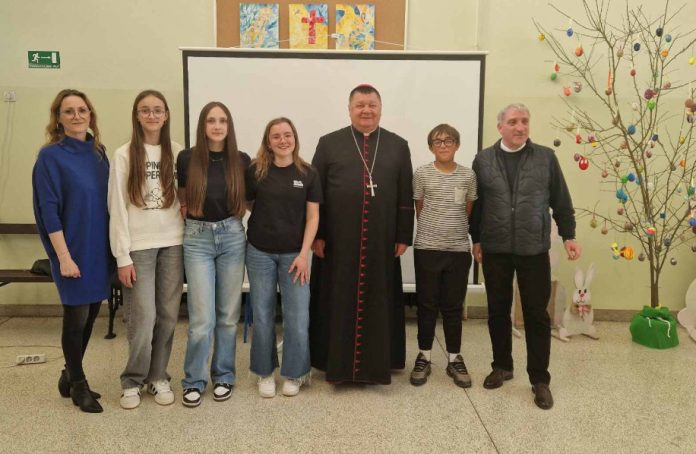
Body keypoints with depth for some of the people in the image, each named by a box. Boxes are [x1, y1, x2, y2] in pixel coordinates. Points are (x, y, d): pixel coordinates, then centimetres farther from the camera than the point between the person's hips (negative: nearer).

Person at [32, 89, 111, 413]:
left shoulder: (98, 151, 7)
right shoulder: (50, 156, -10)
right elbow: (49, 210, -13)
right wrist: (64, 256, -17)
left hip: (99, 248, 6)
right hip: (73, 250, -6)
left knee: (91, 313, 14)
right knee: (76, 316, 5)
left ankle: (70, 376, 32)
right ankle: (78, 385, 23)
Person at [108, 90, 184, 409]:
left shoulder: (177, 153, 6)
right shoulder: (124, 155, -2)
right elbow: (117, 208, -5)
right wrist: (122, 256, -9)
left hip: (173, 244, 3)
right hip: (139, 246, -2)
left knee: (168, 315, 6)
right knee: (142, 317, -3)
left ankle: (158, 377, 23)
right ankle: (133, 381, 17)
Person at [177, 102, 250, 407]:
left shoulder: (242, 161, 0)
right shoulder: (186, 159, -3)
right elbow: (180, 198, 10)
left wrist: (237, 213, 0)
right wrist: (189, 213, -2)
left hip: (232, 237, 2)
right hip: (198, 239, -2)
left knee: (228, 314, 9)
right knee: (202, 318, -5)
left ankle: (223, 376, 25)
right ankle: (194, 380, 14)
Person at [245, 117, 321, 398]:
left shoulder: (308, 174, -1)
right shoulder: (256, 171, -2)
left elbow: (313, 216, -1)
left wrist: (304, 253, -6)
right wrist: (263, 219, -3)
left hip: (294, 253, 0)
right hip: (260, 252, 0)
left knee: (298, 318, 0)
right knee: (262, 316, 8)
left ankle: (293, 373, 20)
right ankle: (265, 373, 25)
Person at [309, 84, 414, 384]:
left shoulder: (398, 146, 8)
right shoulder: (329, 144, 4)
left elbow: (406, 197, 7)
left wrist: (404, 236, 2)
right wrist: (316, 235, -3)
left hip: (382, 242, 1)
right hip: (337, 242, -1)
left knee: (378, 302, 9)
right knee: (338, 303, 6)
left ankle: (376, 363, 23)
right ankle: (338, 363, 20)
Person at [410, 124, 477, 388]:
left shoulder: (468, 175, 2)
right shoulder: (421, 174, -3)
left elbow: (469, 211, 11)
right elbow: (419, 209, 5)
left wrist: (456, 231, 9)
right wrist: (433, 230, 8)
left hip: (459, 250, 1)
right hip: (427, 249, -1)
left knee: (453, 306, 9)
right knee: (427, 305, 7)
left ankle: (454, 359, 20)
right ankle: (424, 357, 19)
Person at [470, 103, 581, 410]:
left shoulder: (546, 158, 4)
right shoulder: (483, 160, 4)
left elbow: (561, 201, 6)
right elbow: (476, 204, 7)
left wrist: (569, 236, 3)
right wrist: (476, 239, 7)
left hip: (534, 250, -1)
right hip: (495, 250, 1)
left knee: (537, 314, 3)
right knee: (498, 311, 11)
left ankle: (540, 379, 14)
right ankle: (502, 366, 29)